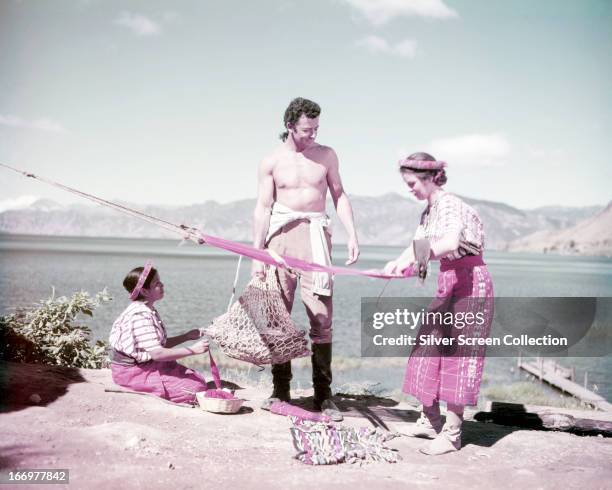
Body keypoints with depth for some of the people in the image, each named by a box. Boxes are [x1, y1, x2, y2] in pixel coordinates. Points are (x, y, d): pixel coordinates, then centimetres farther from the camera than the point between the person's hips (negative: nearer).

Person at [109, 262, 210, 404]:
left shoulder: (149, 311, 9)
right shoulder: (141, 315, -24)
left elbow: (161, 343, 16)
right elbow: (157, 353, -29)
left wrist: (187, 336, 6)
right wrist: (192, 350, -28)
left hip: (144, 365, 10)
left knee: (199, 380, 8)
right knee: (195, 388, -16)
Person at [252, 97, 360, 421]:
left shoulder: (326, 155, 9)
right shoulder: (271, 162, 5)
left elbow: (339, 195, 13)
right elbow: (263, 208, 3)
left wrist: (351, 235, 1)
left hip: (315, 235, 0)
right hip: (280, 235, 0)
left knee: (321, 316, -6)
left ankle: (323, 395, -1)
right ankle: (280, 391, 9)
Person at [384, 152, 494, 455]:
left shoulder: (448, 204, -17)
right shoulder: (429, 210, 13)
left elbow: (451, 241, -35)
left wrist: (412, 259, -38)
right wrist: (397, 264, -8)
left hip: (470, 282, -10)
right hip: (448, 281, 10)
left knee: (457, 353, -7)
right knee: (430, 347, 10)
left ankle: (451, 432, -1)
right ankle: (430, 420, 21)